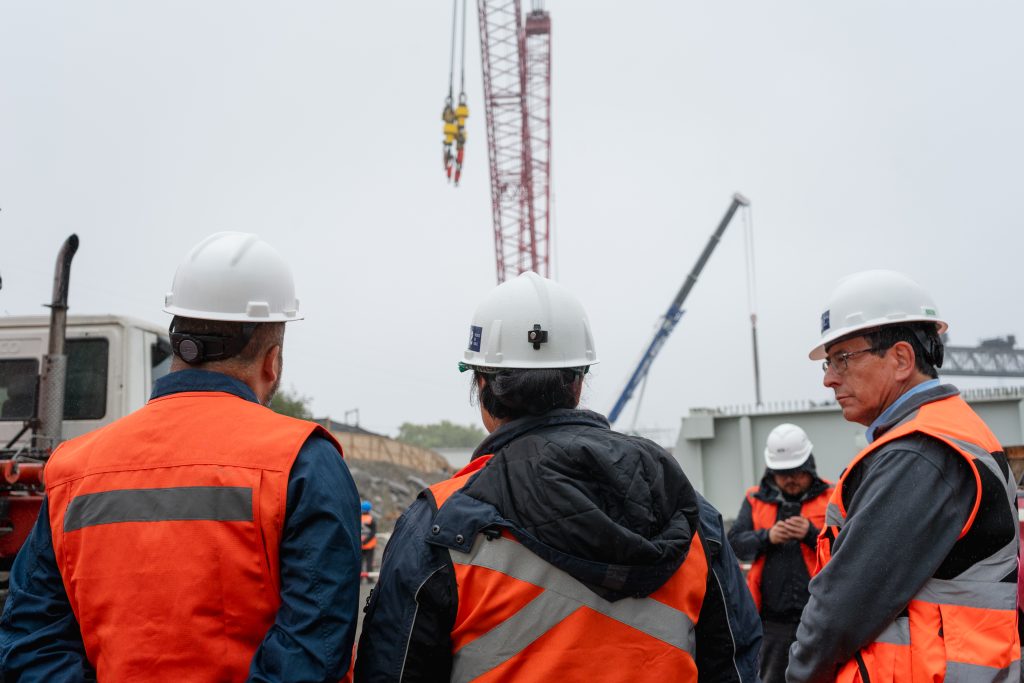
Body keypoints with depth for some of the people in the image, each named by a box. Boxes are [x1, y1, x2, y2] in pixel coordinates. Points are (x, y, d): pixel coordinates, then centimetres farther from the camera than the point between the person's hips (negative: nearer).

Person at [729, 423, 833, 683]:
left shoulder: (830, 498, 2)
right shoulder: (756, 499, 10)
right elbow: (736, 544, 2)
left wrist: (812, 534, -20)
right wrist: (766, 537, -15)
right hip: (773, 617, 2)